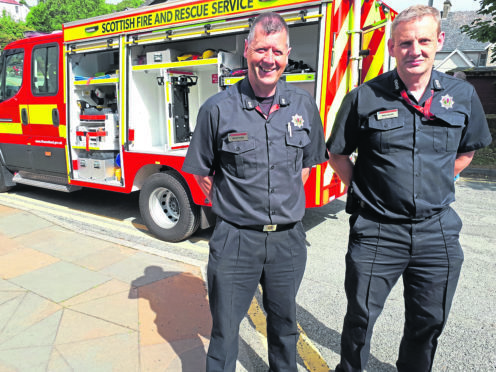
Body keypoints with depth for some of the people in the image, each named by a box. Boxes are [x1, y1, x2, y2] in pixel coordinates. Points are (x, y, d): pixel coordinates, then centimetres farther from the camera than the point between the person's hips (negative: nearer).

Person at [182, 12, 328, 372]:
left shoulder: (304, 105, 1)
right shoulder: (218, 109, -7)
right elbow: (201, 171, 3)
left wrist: (286, 203, 8)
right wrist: (231, 205, 0)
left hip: (289, 237, 3)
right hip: (235, 238, -2)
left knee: (284, 321, 23)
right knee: (225, 327, 14)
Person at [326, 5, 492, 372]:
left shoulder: (463, 95, 2)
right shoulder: (364, 97, -7)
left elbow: (467, 150, 17)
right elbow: (337, 154, 3)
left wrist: (435, 187, 8)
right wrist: (366, 190, -2)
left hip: (438, 231, 4)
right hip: (377, 230, -3)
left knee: (430, 320, 20)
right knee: (361, 317, 9)